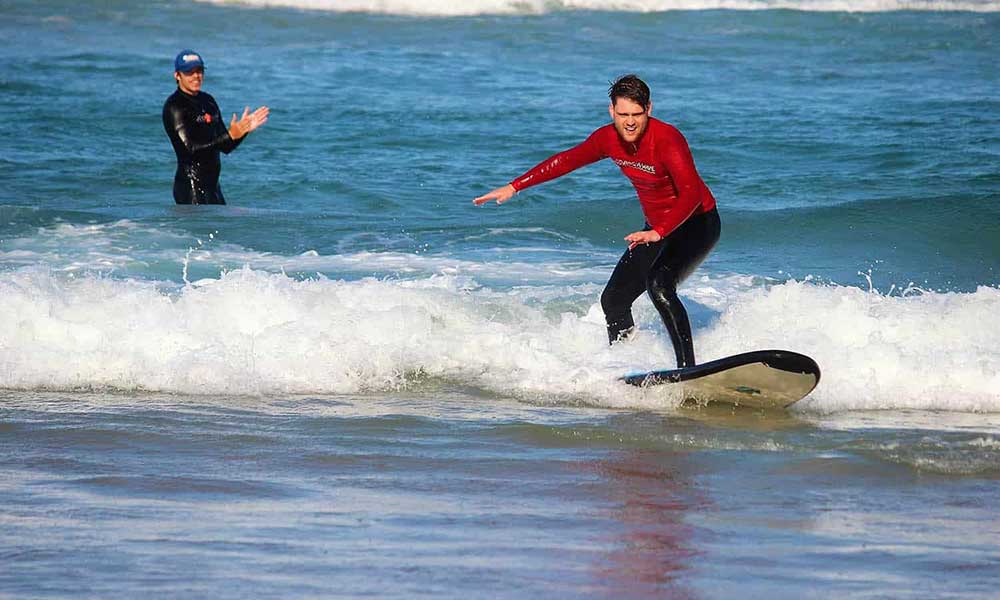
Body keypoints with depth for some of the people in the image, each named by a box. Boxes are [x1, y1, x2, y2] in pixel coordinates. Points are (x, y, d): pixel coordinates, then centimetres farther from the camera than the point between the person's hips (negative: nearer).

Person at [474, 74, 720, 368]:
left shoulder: (667, 139, -28)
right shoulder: (608, 139, -7)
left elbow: (691, 194, -37)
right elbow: (567, 161, 8)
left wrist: (657, 233, -49)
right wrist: (514, 187, 9)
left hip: (697, 223, -8)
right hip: (656, 228, 8)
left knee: (659, 284, -32)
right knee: (614, 300, 6)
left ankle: (688, 368, -33)